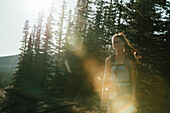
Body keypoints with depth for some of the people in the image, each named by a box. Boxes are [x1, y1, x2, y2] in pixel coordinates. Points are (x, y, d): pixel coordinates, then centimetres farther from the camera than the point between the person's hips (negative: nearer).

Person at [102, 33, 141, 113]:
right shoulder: (109, 60, 7)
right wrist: (103, 94, 5)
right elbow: (105, 78, 11)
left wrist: (133, 96, -9)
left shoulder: (130, 60, 1)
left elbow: (134, 80, -2)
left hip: (126, 93, -2)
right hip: (112, 93, 2)